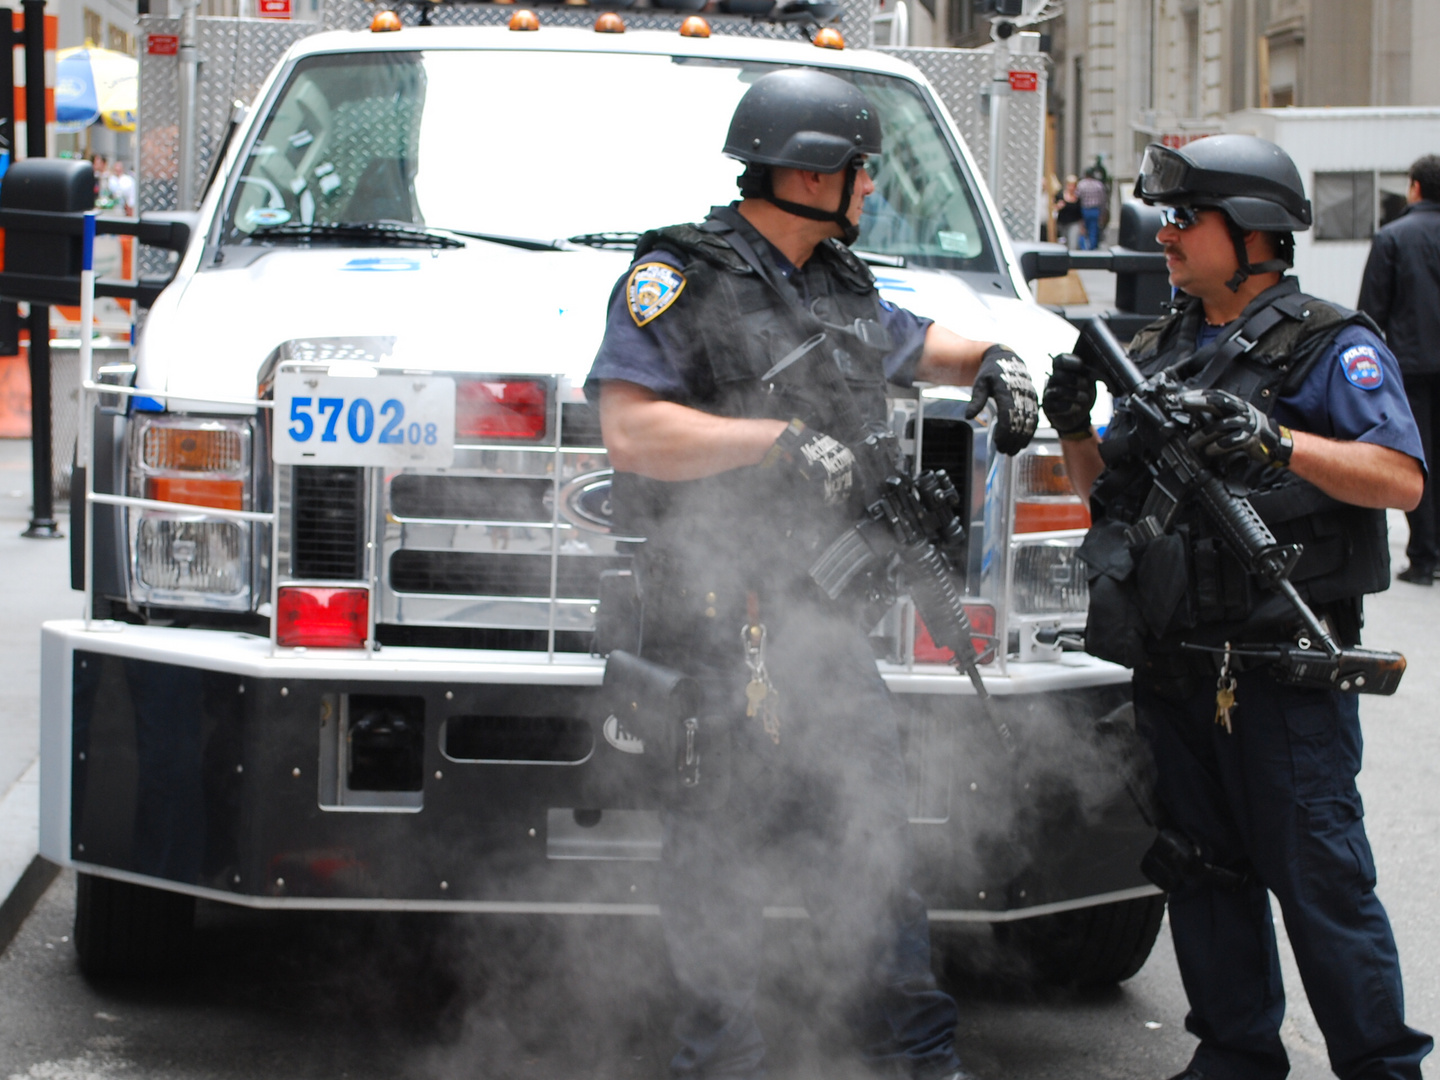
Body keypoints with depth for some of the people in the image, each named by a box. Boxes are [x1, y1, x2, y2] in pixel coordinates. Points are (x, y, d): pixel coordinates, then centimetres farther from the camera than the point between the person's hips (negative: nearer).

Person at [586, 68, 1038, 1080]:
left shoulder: (843, 285, 16)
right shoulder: (680, 279, -8)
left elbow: (915, 343, 36)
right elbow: (631, 430, -18)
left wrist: (990, 360, 15)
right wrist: (781, 441, -21)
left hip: (826, 609, 7)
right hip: (716, 611, -7)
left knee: (867, 821, 10)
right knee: (722, 843, -2)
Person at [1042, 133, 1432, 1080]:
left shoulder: (1330, 347, -3)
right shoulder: (1158, 353, 16)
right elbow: (1109, 491, 21)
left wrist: (1275, 442, -26)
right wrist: (1075, 432, 1)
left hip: (1284, 666, -6)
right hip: (1173, 665, 7)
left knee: (1318, 876, -5)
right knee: (1206, 869, 12)